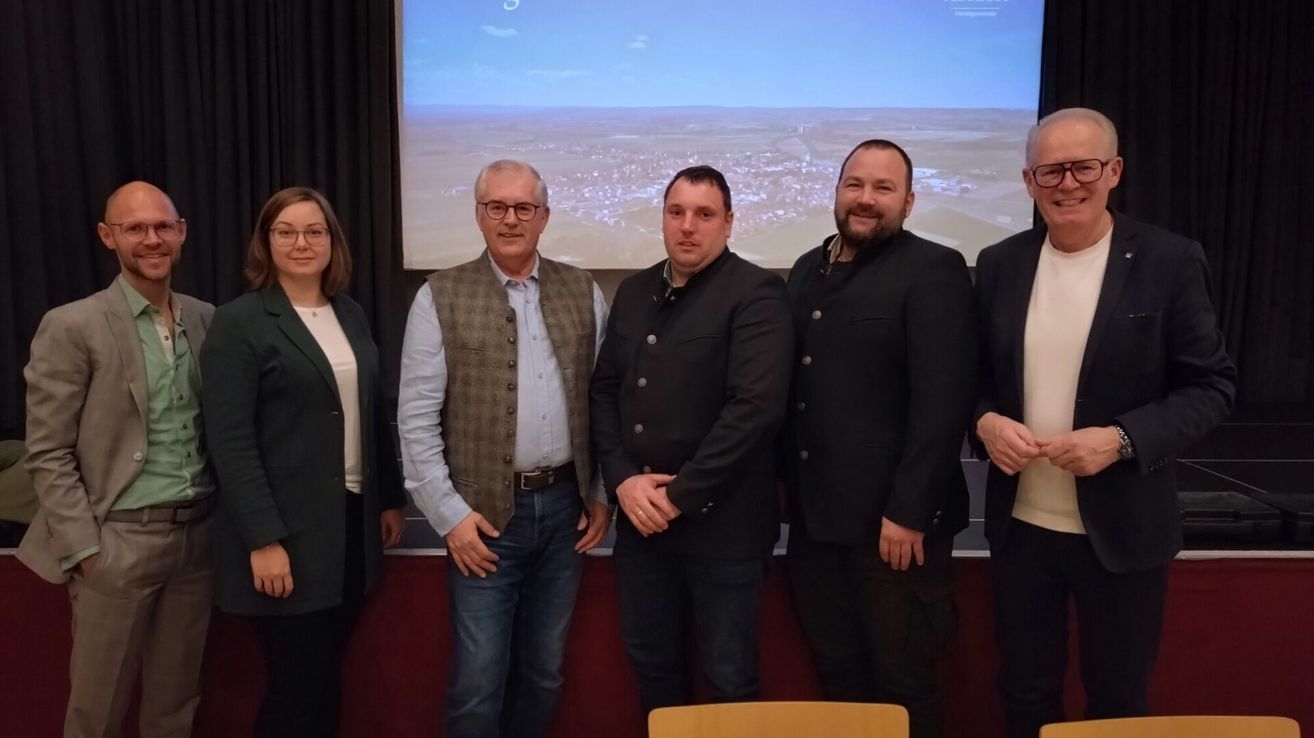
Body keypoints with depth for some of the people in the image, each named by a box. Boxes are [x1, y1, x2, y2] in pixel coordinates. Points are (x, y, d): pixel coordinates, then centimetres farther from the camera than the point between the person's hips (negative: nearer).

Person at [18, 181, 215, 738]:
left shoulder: (208, 320, 6)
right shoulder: (72, 327, -8)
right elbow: (49, 455, -9)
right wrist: (85, 549, -12)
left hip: (198, 533, 4)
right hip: (120, 540, -4)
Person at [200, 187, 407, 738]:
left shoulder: (351, 315, 10)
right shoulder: (239, 322, -8)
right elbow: (230, 442, -13)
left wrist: (390, 498, 12)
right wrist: (264, 540, -18)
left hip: (351, 518, 6)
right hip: (288, 530, -5)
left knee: (327, 676, 15)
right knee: (299, 684, 2)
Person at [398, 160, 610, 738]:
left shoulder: (583, 292, 5)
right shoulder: (440, 297, -4)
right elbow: (417, 418, -5)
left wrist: (602, 493, 4)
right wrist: (449, 514, -9)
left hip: (565, 506, 3)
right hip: (486, 514, -3)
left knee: (544, 672, 16)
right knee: (479, 681, 4)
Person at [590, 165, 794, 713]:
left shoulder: (755, 293, -10)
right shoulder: (633, 293, 9)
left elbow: (756, 406, -20)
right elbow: (603, 391, 10)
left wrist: (681, 496, -17)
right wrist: (622, 479, -5)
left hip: (720, 521, -5)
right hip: (641, 517, 6)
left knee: (728, 677, 10)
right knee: (649, 661, 19)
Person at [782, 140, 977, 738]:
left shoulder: (933, 271, -9)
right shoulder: (809, 269, 12)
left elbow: (942, 399, -17)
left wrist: (908, 511, -20)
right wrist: (787, 483, 8)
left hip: (893, 517, -6)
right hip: (814, 511, 6)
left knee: (901, 680, 10)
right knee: (836, 670, 16)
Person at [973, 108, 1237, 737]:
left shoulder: (1170, 261, -8)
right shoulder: (999, 264, 2)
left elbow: (1210, 385, -6)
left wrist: (1121, 440, -21)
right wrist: (985, 421, -13)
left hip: (1122, 529, -2)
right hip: (1020, 525, 3)